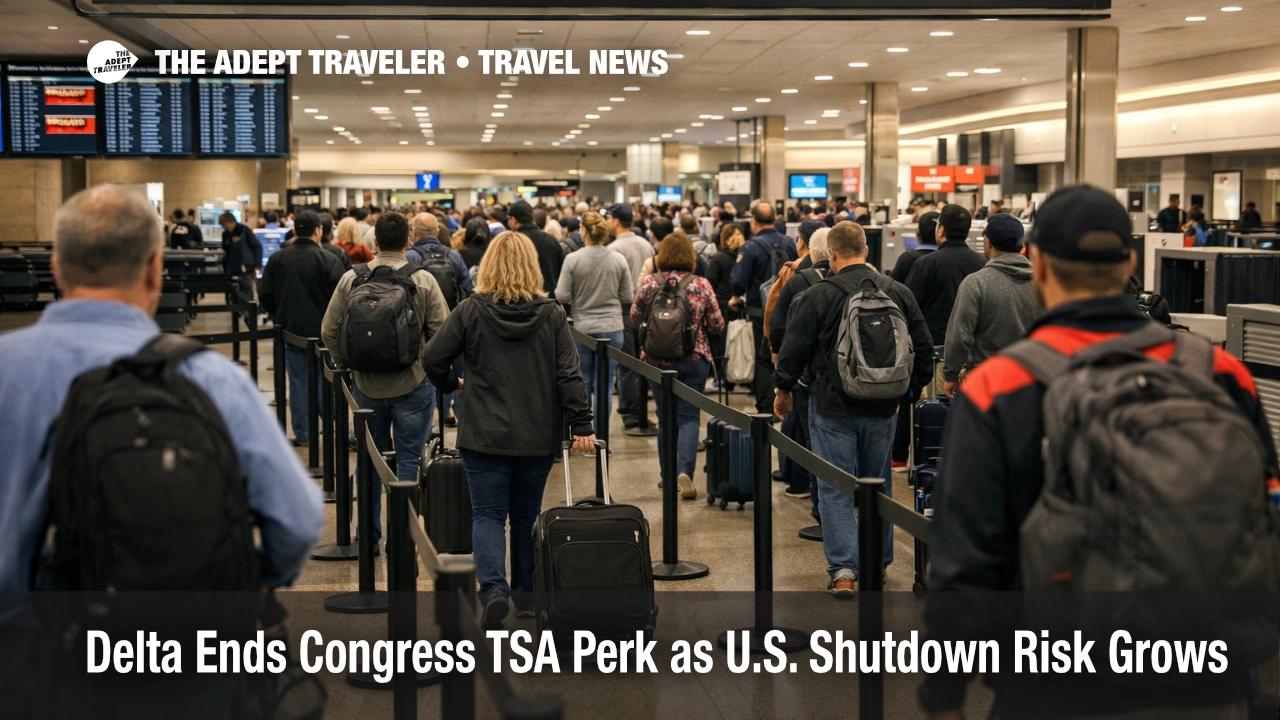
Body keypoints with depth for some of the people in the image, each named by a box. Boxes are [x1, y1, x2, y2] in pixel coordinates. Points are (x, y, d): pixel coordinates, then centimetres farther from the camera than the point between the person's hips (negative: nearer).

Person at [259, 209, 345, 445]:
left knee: (297, 381, 8)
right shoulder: (328, 260, -13)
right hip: (322, 329, -2)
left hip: (290, 328, 2)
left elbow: (265, 295, 3)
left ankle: (301, 433, 12)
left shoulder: (277, 259, -2)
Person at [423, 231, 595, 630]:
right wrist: (582, 425, -4)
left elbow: (432, 358, -4)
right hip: (538, 436, 2)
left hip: (484, 433, -2)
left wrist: (450, 384, 16)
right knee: (526, 515, 16)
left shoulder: (470, 311, -6)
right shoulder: (552, 314, -2)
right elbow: (569, 374, -6)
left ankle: (493, 588, -17)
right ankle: (526, 594, 24)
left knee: (488, 514, 2)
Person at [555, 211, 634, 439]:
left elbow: (562, 296, -9)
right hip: (611, 328, 0)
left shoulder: (572, 260, -10)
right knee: (604, 385, 4)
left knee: (582, 383, 14)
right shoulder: (618, 260, -5)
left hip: (581, 328, 0)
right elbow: (628, 297, 0)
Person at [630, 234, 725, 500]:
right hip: (694, 360, -1)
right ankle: (685, 470, -18)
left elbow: (635, 318, 8)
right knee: (688, 417, 1)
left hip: (657, 359, 1)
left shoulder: (648, 283, -6)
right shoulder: (701, 285, -8)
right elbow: (717, 325, -1)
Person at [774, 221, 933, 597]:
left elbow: (794, 349, -7)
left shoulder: (816, 296, -11)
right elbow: (924, 347, 7)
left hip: (832, 407, -4)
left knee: (834, 488, 1)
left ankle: (843, 569, -7)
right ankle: (878, 563, 27)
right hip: (882, 407, 4)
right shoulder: (899, 293, 1)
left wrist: (784, 390, 8)